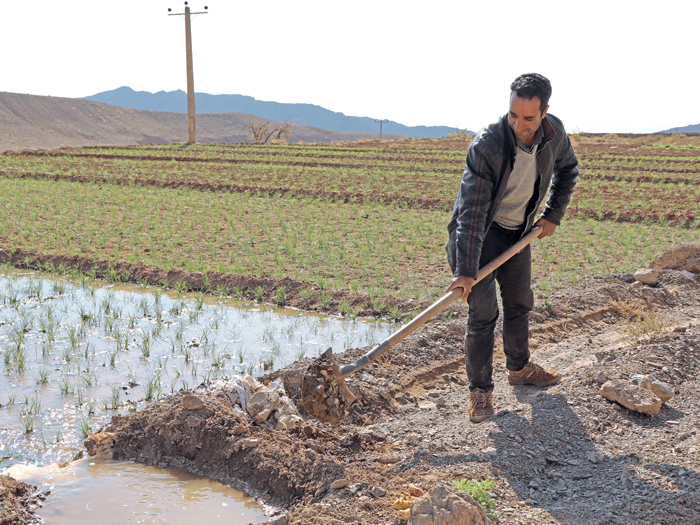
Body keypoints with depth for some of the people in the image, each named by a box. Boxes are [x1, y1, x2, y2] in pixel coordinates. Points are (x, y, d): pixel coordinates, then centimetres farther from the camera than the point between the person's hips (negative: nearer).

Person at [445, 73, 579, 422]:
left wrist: (553, 214, 3)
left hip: (519, 231, 6)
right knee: (483, 309, -11)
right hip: (479, 231, -6)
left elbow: (567, 169, 10)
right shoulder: (485, 145, -31)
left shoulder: (554, 132, -14)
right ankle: (480, 390, 2)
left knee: (520, 302, 17)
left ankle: (519, 368, 39)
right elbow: (471, 213, -32)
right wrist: (465, 270, -34)